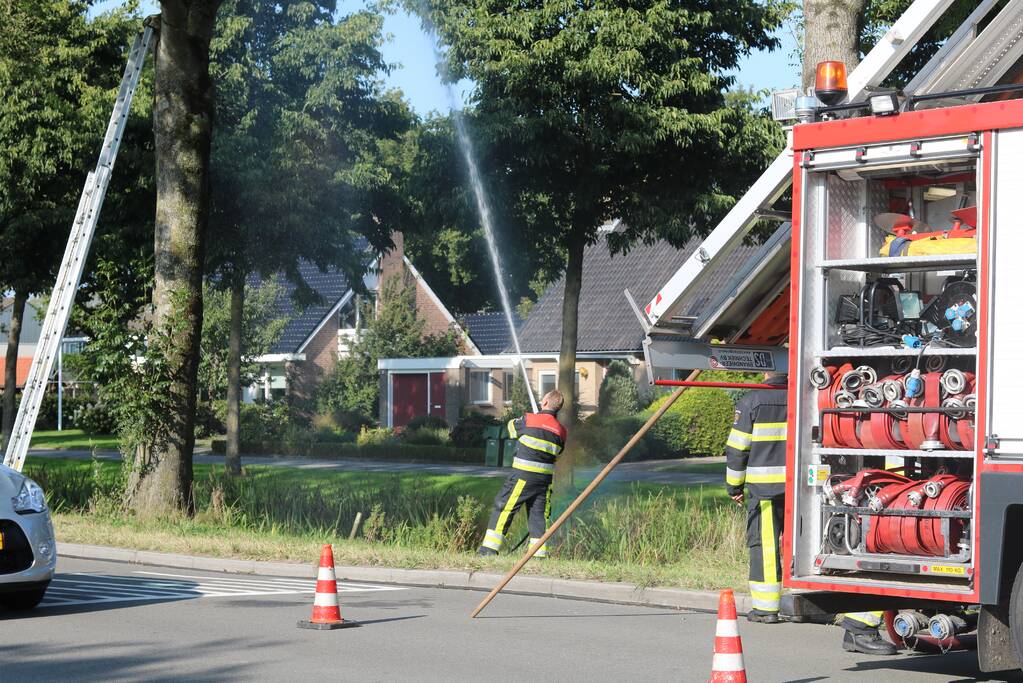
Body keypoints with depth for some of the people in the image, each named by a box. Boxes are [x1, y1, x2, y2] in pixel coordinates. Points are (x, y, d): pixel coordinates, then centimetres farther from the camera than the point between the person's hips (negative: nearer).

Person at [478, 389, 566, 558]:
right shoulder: (560, 431, 5)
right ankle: (539, 554, 5)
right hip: (545, 478, 4)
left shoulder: (529, 419, -8)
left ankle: (489, 548, 0)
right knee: (539, 513, 9)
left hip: (523, 476, -4)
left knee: (503, 507, 2)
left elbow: (512, 426, 11)